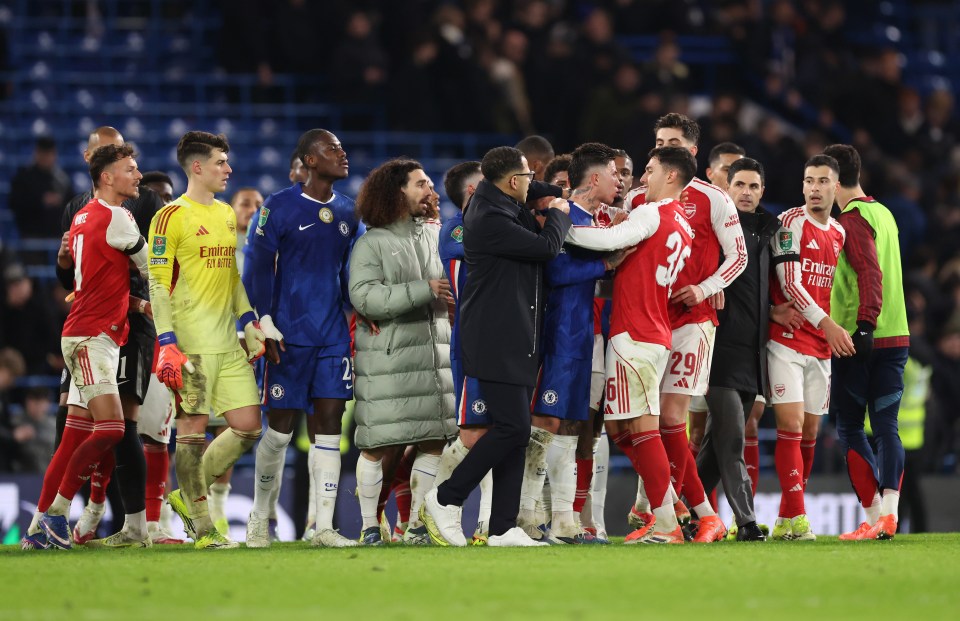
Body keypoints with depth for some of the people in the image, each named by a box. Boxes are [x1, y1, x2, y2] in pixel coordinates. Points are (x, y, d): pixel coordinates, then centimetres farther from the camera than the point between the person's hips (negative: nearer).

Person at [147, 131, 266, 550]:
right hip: (192, 343, -8)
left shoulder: (227, 215, 17)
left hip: (228, 343, 8)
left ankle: (189, 497, 18)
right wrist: (167, 344, -17)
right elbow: (158, 283, -10)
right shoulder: (172, 217, -7)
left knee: (248, 426, 3)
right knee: (192, 428, -4)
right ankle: (202, 528, 2)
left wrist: (249, 323, 16)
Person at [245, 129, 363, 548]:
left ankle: (324, 526, -1)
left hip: (334, 336, 5)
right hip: (291, 336, -4)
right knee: (280, 428, 0)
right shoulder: (279, 207, -5)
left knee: (328, 425, 0)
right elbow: (260, 268, -5)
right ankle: (260, 520, 16)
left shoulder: (348, 213, 11)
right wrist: (266, 325, -9)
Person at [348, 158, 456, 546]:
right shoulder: (371, 244, -4)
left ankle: (417, 522, 13)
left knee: (433, 441, 4)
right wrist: (422, 291, -20)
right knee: (376, 444, -4)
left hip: (434, 350, 6)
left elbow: (451, 283, 30)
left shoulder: (435, 236, 14)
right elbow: (364, 296, -17)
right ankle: (370, 525, 4)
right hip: (387, 357, -6)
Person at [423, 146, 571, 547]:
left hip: (517, 343, 10)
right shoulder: (489, 219, -17)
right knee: (512, 427, -14)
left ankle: (503, 528, 7)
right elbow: (546, 247, -15)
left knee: (515, 432, 7)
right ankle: (446, 500, -4)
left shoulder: (503, 210, 16)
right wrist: (559, 214, 2)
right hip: (496, 343, -10)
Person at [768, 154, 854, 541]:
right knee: (791, 425, -13)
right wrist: (827, 324, -23)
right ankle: (795, 519, -15)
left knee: (810, 431, 6)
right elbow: (790, 284, -16)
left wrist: (834, 332, 12)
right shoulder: (791, 223, -7)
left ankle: (785, 520, 13)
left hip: (821, 347, 7)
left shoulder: (839, 234, 14)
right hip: (787, 341, -7)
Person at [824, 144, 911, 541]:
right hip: (896, 337, 7)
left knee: (850, 429, 2)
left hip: (861, 340, -7)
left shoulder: (852, 219, -10)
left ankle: (874, 515, -4)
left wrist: (864, 325, -27)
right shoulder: (884, 214, 16)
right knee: (886, 426, 2)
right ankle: (889, 512, -12)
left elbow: (869, 272, -21)